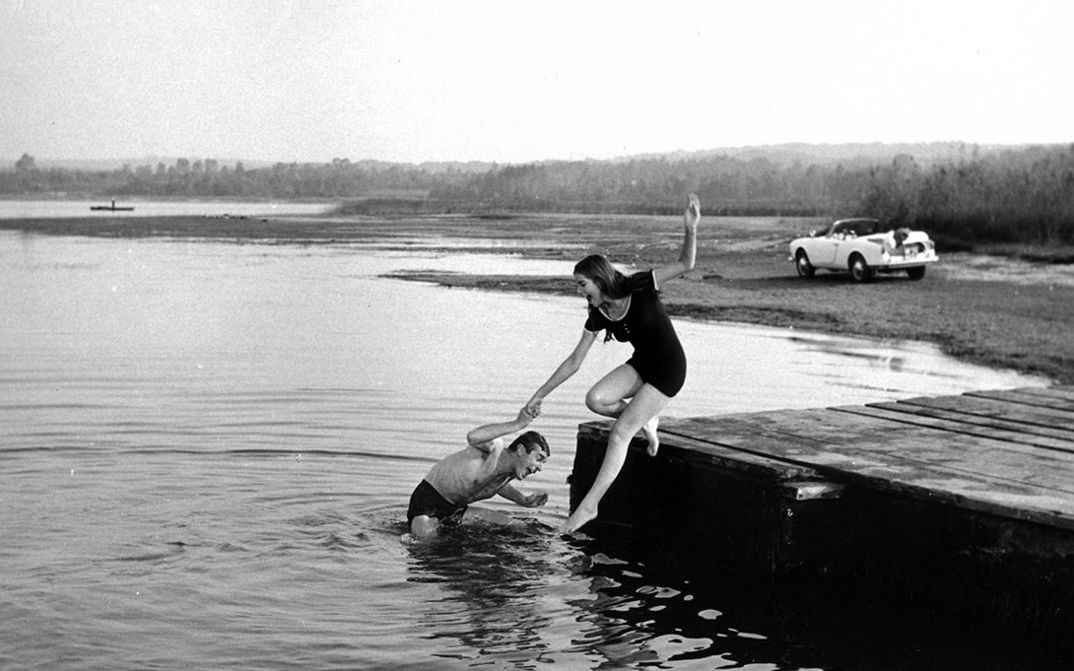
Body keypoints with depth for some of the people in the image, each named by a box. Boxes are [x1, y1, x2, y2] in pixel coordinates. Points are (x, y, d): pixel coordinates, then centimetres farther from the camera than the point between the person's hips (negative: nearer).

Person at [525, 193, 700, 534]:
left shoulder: (639, 288, -20)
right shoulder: (598, 315, -4)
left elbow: (685, 264, -25)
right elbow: (574, 361, 2)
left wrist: (690, 229, -43)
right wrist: (541, 393, 2)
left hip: (669, 368, -6)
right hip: (641, 364, 6)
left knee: (620, 433, -15)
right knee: (595, 399, -20)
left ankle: (589, 505, -10)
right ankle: (646, 418, 8)